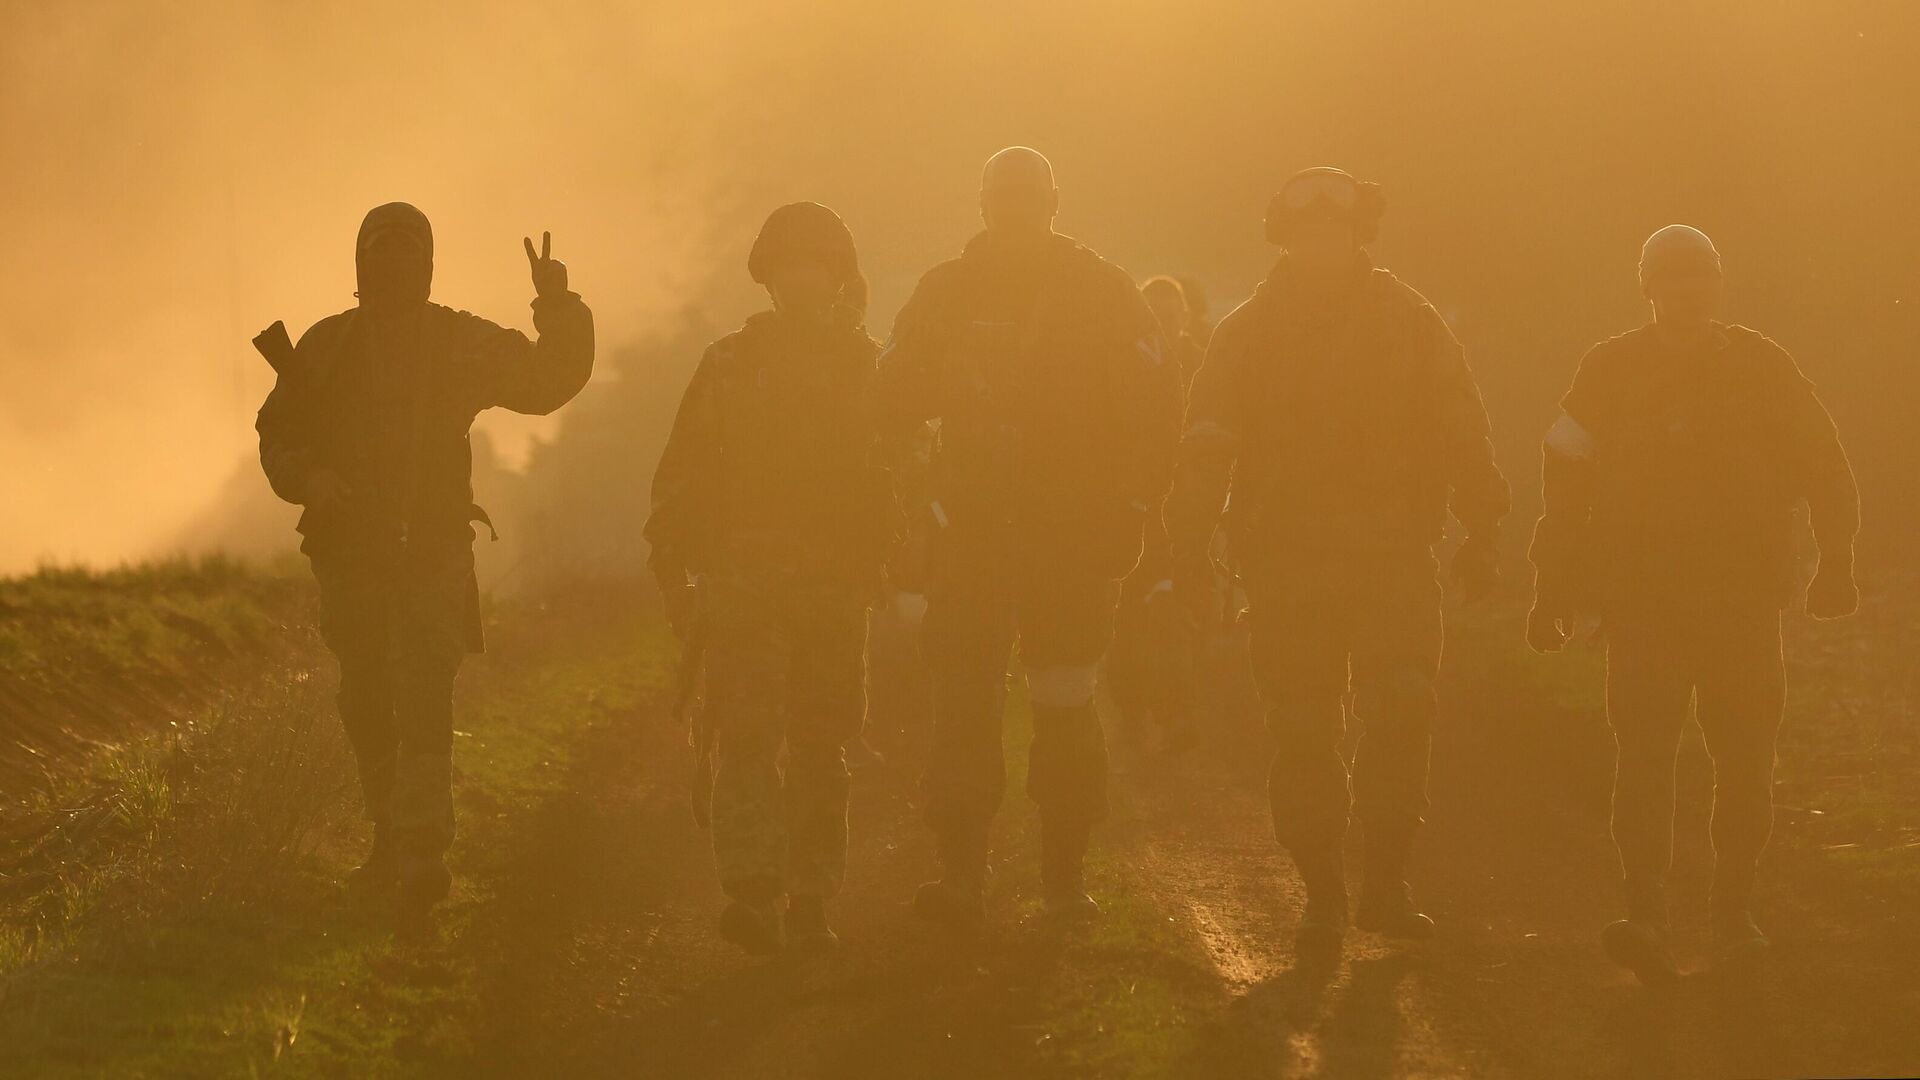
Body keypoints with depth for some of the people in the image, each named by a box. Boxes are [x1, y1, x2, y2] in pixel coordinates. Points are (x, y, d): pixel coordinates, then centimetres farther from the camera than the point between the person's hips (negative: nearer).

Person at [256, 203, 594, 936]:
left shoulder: (462, 343, 2)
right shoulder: (326, 347, 6)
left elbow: (550, 381, 0)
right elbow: (278, 434, 10)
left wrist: (559, 308, -15)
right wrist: (310, 479, -11)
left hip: (432, 553, -3)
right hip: (348, 554, 3)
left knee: (422, 705, -15)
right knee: (366, 709, 13)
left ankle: (420, 862, -22)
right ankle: (392, 839, 31)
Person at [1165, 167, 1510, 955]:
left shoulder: (1409, 323, 6)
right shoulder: (1246, 334, 6)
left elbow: (1462, 438, 6)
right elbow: (1206, 449, 2)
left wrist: (1481, 536, -1)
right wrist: (1190, 550, -7)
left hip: (1392, 557, 0)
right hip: (1284, 565, 0)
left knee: (1402, 712, -14)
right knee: (1302, 735, 2)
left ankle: (1383, 882, -4)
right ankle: (1321, 895, 11)